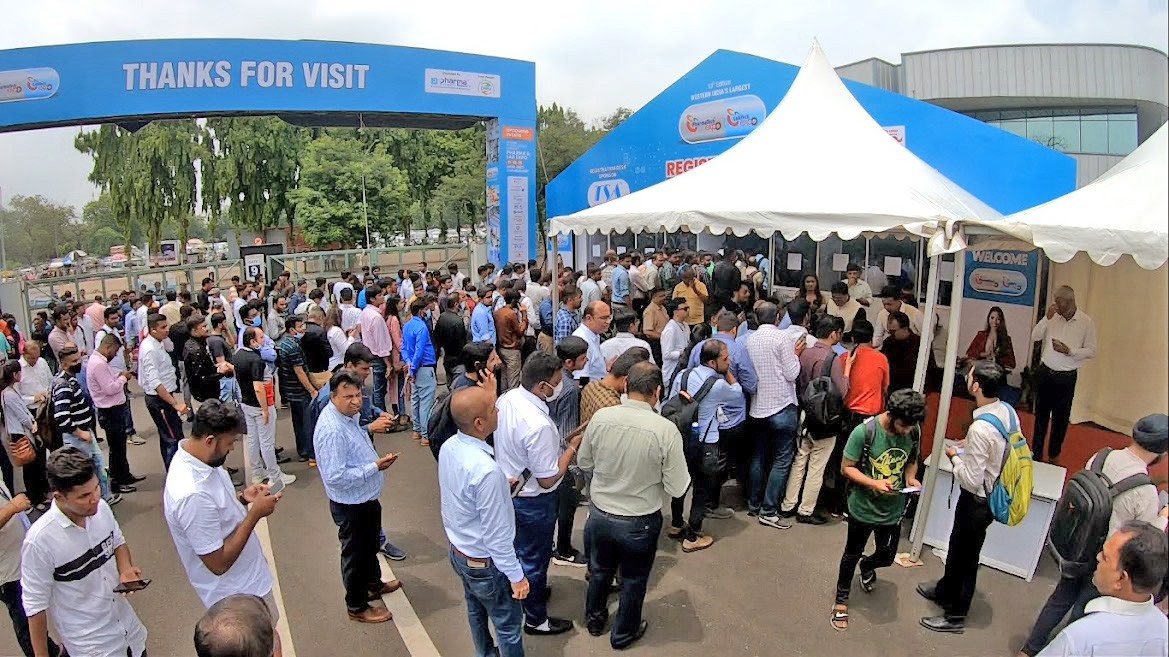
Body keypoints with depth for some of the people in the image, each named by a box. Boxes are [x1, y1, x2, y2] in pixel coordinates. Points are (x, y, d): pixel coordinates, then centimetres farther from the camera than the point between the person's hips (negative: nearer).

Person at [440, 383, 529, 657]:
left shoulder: (448, 448, -12)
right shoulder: (486, 471, -36)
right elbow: (497, 534, -27)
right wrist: (516, 576, -16)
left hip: (458, 550, 8)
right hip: (485, 563, -8)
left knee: (476, 611, 29)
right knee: (508, 625, 14)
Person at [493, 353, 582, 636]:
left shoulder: (506, 399, -10)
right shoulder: (539, 425, -36)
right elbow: (548, 479, -26)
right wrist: (573, 446, -16)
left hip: (507, 488, 8)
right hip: (532, 500, -8)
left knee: (519, 547, 29)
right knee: (535, 557, 14)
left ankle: (527, 590, 54)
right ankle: (535, 618, 35)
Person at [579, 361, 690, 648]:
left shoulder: (600, 417, -16)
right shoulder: (666, 429, -24)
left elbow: (584, 463, 0)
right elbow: (677, 488, -16)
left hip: (599, 514, 3)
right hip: (640, 523, -3)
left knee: (600, 571, 29)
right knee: (633, 580, 24)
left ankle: (595, 620, 53)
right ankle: (623, 633, 46)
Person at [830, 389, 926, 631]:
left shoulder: (914, 432, -11)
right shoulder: (864, 432, -26)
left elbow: (911, 461, 7)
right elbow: (847, 467, -17)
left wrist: (911, 478, -14)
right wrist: (874, 483, -31)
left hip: (893, 510, 4)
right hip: (863, 508, -4)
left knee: (886, 556, 21)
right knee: (852, 555, 14)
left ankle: (867, 566, 57)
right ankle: (841, 600, 36)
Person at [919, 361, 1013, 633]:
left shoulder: (980, 429, -33)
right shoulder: (1008, 411, -7)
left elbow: (972, 481, -27)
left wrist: (954, 457, -12)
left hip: (977, 501, -8)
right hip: (996, 494, 8)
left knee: (966, 556, 11)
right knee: (958, 546, 27)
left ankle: (955, 616, 31)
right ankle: (945, 591, 48)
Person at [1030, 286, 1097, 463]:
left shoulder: (1086, 322, -9)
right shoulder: (1053, 317, -1)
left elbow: (1091, 351, -7)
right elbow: (1035, 337, -5)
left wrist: (1069, 351, -21)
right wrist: (1047, 318, -15)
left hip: (1066, 377, -2)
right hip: (1045, 373, 3)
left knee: (1061, 417, 10)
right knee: (1041, 414, 13)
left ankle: (1054, 454, 27)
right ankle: (1036, 452, 25)